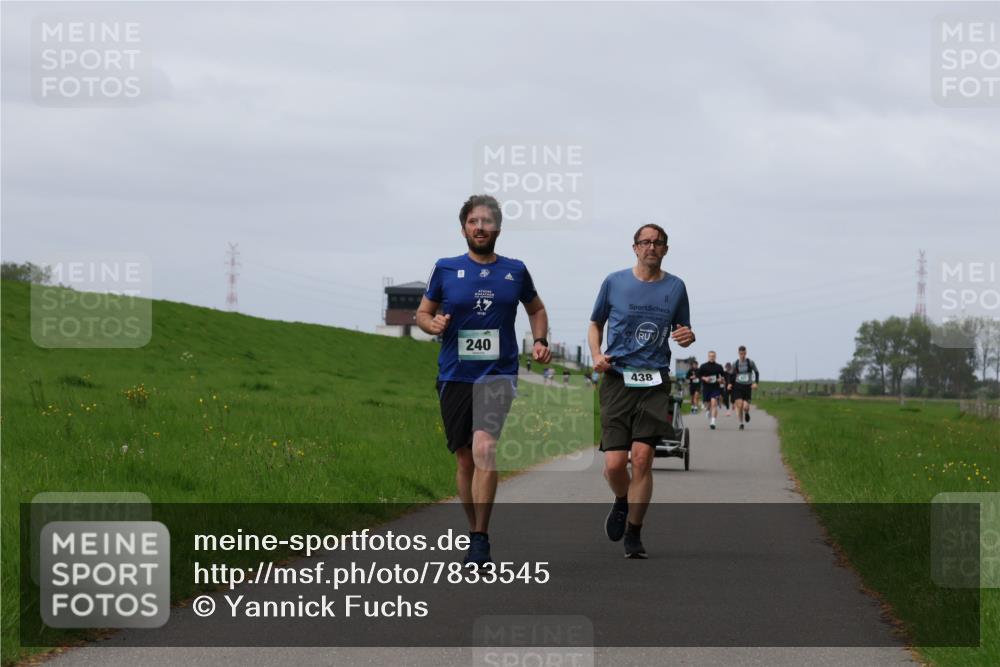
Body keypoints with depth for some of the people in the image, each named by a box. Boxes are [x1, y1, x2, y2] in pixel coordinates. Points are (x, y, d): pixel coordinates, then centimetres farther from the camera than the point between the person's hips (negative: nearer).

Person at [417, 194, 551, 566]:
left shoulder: (515, 271, 6)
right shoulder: (445, 269, 3)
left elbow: (536, 309, 23)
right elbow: (422, 312, 11)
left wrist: (540, 342, 6)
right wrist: (432, 324, -11)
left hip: (498, 373, -2)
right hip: (455, 377, 2)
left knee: (484, 448, -21)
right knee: (464, 459, 8)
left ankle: (481, 539, -17)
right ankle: (474, 531, 25)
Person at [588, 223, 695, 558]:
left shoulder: (675, 287, 10)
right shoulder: (614, 282, 7)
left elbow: (682, 331, 19)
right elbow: (596, 323, 18)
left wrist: (687, 336, -6)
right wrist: (596, 354, 0)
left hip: (655, 383, 1)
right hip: (617, 379, 0)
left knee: (642, 457, -11)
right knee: (614, 462, -9)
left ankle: (633, 533, 2)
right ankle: (622, 502, 26)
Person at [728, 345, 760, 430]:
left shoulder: (750, 362, -4)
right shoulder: (735, 363, 0)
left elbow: (756, 372, 7)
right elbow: (733, 375, 14)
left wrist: (755, 382, -7)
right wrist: (730, 384, -2)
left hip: (748, 386, -1)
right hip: (738, 386, 1)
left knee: (745, 407, -11)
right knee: (739, 406, -11)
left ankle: (747, 413, 28)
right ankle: (741, 424, 6)